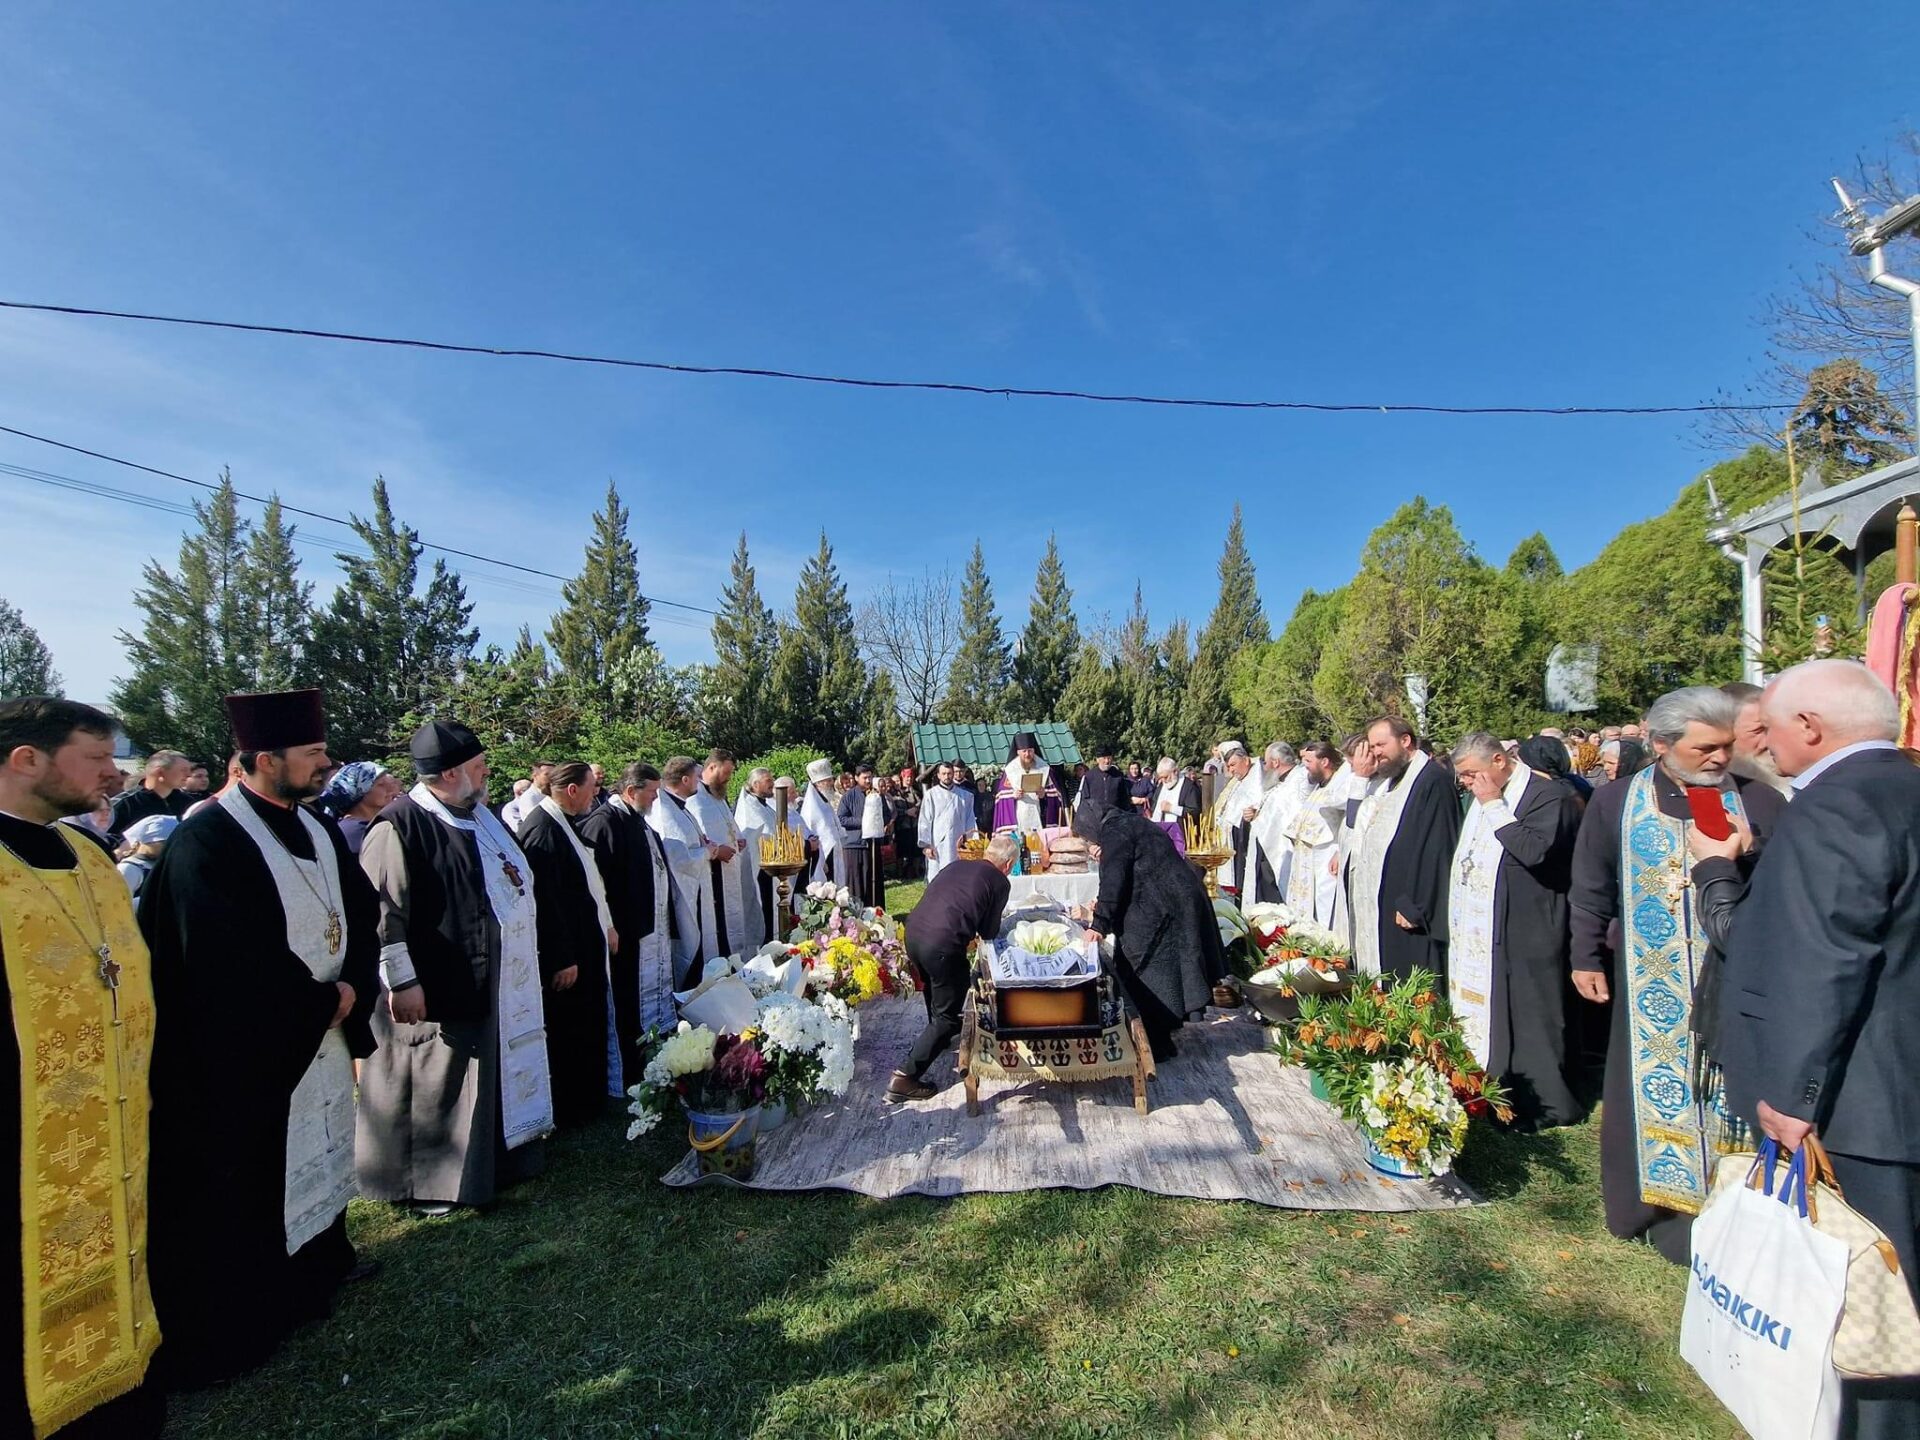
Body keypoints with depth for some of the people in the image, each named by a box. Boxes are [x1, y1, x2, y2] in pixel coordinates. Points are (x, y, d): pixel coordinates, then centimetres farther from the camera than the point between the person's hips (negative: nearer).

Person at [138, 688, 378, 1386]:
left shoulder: (320, 829, 4)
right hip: (242, 1053, -7)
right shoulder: (207, 841, -19)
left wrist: (353, 988, -9)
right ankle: (233, 1324, 25)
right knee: (241, 1187, 7)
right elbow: (227, 964, -23)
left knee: (314, 1157, 20)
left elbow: (362, 914, 7)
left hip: (322, 1039, 7)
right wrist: (322, 1002, -14)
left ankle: (314, 1271, 40)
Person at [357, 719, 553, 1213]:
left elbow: (513, 880, 19)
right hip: (433, 991, -8)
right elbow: (380, 912, -20)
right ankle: (423, 1181, 24)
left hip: (494, 983, 9)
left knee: (488, 1075, 19)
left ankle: (492, 1161, 35)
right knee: (432, 1088, 7)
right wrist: (401, 980, -20)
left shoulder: (480, 817, 8)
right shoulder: (399, 826, -18)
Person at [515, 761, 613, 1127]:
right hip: (565, 953, -10)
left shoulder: (561, 823, 9)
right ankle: (565, 1112, 20)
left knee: (587, 1029, 20)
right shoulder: (542, 829, -22)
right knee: (567, 1033, 5)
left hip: (585, 946, 10)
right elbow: (544, 900, -24)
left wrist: (606, 925, 15)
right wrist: (562, 959, -22)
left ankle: (587, 1101, 34)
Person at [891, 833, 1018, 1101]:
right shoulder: (1000, 882, 3)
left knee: (936, 987, 34)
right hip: (942, 945, -7)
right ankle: (904, 1077, 5)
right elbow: (989, 932, 6)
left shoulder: (955, 865, 17)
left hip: (913, 931, 7)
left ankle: (939, 1032, 58)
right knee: (946, 1016, 9)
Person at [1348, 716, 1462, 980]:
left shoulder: (1433, 781, -13)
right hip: (1380, 906, 9)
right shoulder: (1389, 781, 16)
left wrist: (1415, 906, -18)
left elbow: (1436, 849, -18)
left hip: (1405, 911, -9)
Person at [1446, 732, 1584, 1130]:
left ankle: (1542, 1106, 13)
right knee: (1482, 1014, 12)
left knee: (1527, 1018, 0)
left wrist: (1494, 806, -19)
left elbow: (1534, 850, -27)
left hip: (1525, 934, -8)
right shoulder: (1482, 799, 14)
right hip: (1479, 932, 8)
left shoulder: (1549, 795, -12)